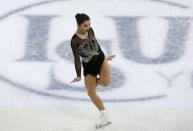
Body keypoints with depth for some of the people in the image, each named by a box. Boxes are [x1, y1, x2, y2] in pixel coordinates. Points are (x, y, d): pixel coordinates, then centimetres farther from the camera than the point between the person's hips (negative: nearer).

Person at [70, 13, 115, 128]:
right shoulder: (75, 41, -17)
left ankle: (95, 81, 14)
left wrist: (104, 56, 23)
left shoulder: (90, 31, -4)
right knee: (91, 93, 1)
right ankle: (104, 115, 19)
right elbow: (77, 59, -16)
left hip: (100, 59, 2)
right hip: (89, 66, -2)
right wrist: (79, 76, -21)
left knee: (106, 82, -25)